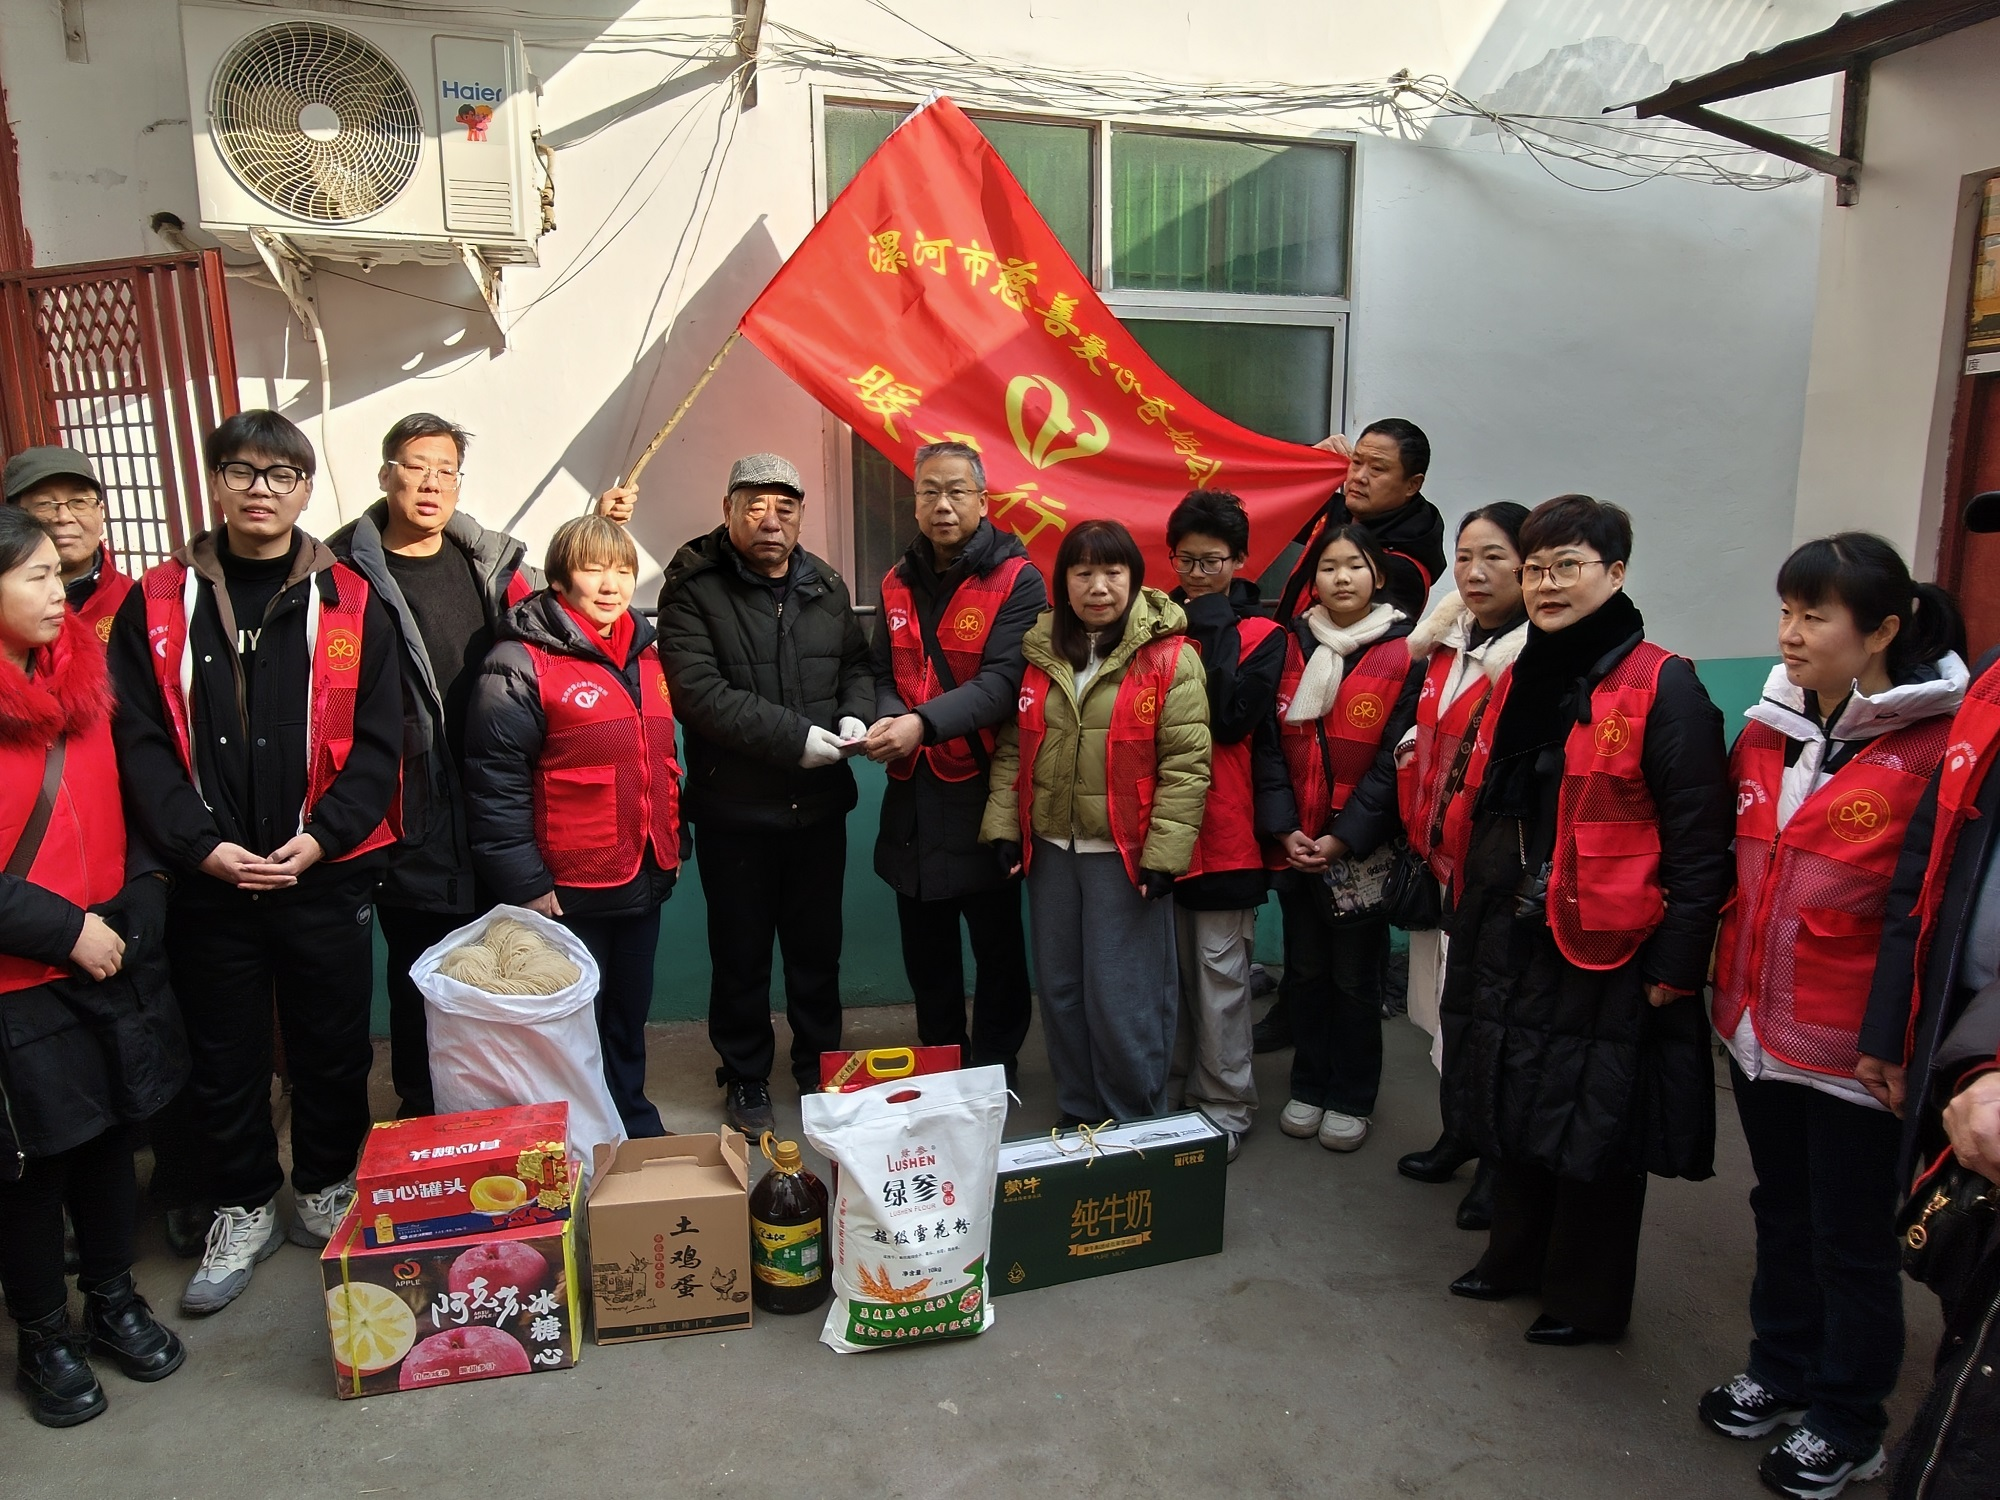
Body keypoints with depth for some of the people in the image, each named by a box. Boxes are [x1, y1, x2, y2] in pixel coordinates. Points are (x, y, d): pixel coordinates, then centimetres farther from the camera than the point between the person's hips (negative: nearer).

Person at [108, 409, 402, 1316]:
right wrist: (201, 844, -13)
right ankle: (242, 1212, 31)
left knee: (333, 1051, 12)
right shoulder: (158, 604, 2)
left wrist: (320, 837, -14)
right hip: (208, 879, 1)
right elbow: (141, 741, -2)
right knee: (225, 1056, 13)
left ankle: (326, 1194, 32)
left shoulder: (350, 604, 0)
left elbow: (376, 742, -3)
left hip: (327, 876, -1)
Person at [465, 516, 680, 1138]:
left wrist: (673, 843, 17)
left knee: (631, 1013, 20)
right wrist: (525, 885, -17)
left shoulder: (647, 654, 10)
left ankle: (634, 1122, 37)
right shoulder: (520, 665, -13)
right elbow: (496, 784, -16)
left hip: (643, 878, 7)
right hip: (567, 890, -7)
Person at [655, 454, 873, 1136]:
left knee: (818, 946, 17)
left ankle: (819, 1067, 36)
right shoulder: (693, 590, -10)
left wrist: (855, 714, -8)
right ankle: (745, 1079, 29)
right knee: (741, 953, 11)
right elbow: (700, 693, -20)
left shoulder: (825, 586, 6)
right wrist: (795, 736, -24)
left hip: (820, 805, 4)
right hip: (734, 810, -4)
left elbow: (857, 664, 15)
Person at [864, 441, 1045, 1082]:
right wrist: (885, 718, -13)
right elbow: (883, 673, 10)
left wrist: (923, 723, -30)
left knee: (998, 949, 7)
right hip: (913, 793, 6)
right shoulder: (898, 584, 11)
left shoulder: (1016, 580, -8)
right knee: (925, 950, 16)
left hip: (983, 789, -5)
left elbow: (1003, 681, -18)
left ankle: (994, 1075, 24)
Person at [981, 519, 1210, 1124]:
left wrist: (1164, 853, -15)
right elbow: (1011, 747, 9)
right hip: (1049, 849, 5)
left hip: (1125, 853, -5)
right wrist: (1003, 826, 1)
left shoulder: (1169, 658, -8)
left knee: (1123, 1000, 0)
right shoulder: (1037, 652, 5)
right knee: (1060, 990, 15)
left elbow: (1185, 763, -11)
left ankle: (1137, 1127, 21)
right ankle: (1078, 1114, 33)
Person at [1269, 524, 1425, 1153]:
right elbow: (1272, 746, 1)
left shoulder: (1403, 654, -6)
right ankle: (1308, 1087, 28)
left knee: (1355, 976, 7)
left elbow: (1395, 760, -9)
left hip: (1362, 847, -3)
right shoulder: (1292, 646, 4)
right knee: (1306, 970, 13)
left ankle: (1351, 1099, 23)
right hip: (1297, 844, 3)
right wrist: (1285, 831, -9)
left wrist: (1345, 837, -15)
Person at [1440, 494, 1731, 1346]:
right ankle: (1517, 1256, 39)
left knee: (1595, 1121, 7)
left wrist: (1676, 963, -16)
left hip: (1604, 954, -7)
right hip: (1508, 943, 7)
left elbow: (1698, 839, -15)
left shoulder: (1662, 688, -12)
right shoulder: (1517, 682, 10)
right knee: (1513, 1105, 19)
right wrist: (1471, 919, 16)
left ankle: (1587, 1299, 26)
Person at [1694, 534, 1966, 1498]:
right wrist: (1727, 983, 12)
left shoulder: (1934, 749, -15)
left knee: (1851, 1238, 11)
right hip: (1758, 1023, 6)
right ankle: (1780, 1372, 41)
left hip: (1853, 1046, -6)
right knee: (1782, 1210, 22)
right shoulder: (1768, 730, 4)